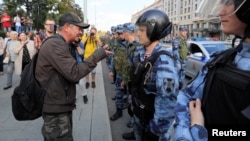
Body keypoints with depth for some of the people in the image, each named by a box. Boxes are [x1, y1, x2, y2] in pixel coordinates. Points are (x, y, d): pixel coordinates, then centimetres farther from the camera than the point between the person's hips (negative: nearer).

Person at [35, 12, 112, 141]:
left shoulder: (57, 44, 14)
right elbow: (74, 73, -27)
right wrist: (98, 55, -23)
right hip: (56, 108, -10)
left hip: (59, 106, 11)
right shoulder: (55, 44, -20)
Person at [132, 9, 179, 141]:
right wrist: (133, 103, 15)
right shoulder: (140, 54, -1)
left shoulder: (164, 61, -25)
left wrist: (158, 128, -22)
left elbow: (167, 100, -27)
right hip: (138, 116, 7)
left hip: (152, 120, -7)